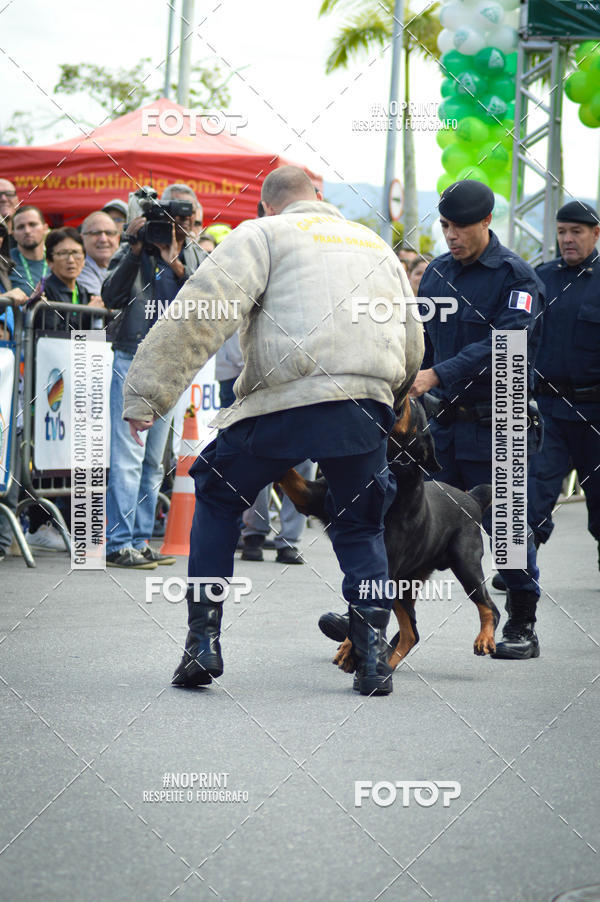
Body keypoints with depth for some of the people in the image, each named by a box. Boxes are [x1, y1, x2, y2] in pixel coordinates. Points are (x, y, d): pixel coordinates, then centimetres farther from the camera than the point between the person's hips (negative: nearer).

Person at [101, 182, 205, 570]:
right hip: (133, 359, -5)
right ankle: (119, 544, -7)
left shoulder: (197, 258, 10)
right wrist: (136, 249, -18)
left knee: (154, 461, 10)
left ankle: (141, 541, 16)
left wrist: (177, 266, -17)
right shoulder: (136, 249, 0)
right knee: (128, 457, -10)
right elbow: (112, 297, -12)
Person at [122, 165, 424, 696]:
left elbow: (199, 315, -3)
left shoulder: (263, 234, 11)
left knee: (218, 498, 19)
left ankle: (203, 642, 13)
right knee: (360, 526, 23)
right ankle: (374, 656, 8)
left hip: (289, 399, -4)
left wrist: (146, 395, -5)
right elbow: (413, 344, 32)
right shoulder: (377, 246, 28)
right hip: (367, 406, 4)